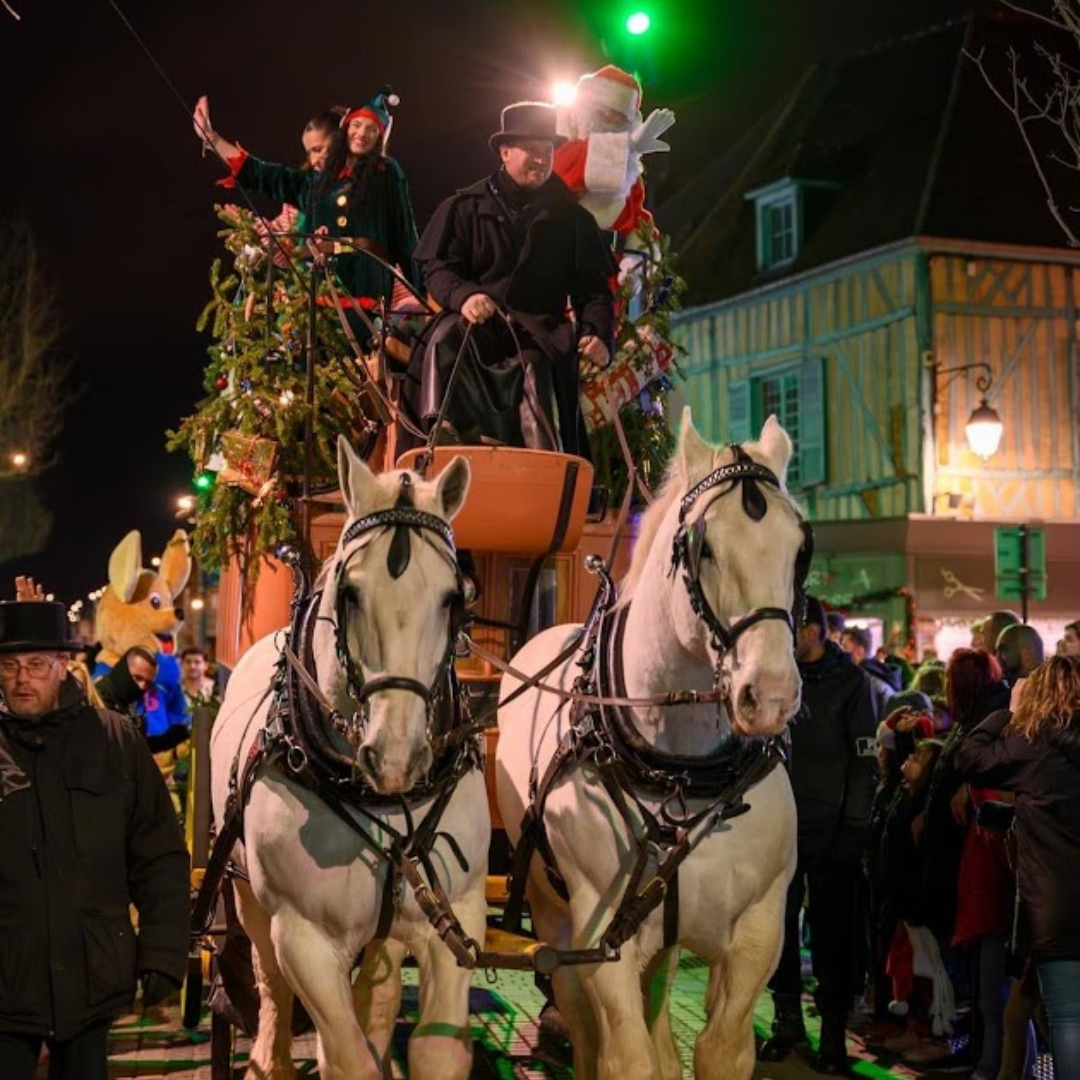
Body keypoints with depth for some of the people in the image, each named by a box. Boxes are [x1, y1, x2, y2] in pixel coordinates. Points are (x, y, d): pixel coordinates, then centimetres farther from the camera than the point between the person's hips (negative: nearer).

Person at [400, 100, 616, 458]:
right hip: (473, 321, -1)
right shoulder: (466, 207, 11)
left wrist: (599, 334, -10)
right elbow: (438, 269, 4)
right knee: (444, 341, -34)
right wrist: (463, 296, -20)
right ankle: (446, 430, -46)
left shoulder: (571, 217, 14)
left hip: (540, 330, 1)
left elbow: (594, 287, 11)